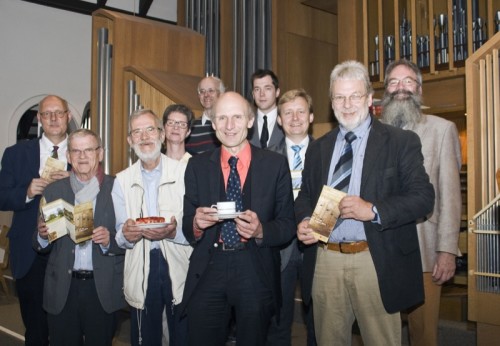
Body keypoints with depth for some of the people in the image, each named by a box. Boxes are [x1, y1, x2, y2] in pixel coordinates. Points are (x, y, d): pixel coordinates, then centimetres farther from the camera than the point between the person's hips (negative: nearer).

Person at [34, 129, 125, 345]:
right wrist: (43, 236, -15)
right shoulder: (53, 191, 4)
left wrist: (109, 241, -21)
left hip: (103, 288, -2)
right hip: (63, 288, 2)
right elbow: (42, 247, 6)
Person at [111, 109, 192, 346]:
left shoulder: (185, 173, -3)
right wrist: (126, 235, -16)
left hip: (179, 270, -2)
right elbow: (118, 235, 6)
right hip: (140, 273, 2)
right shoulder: (122, 181, 7)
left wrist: (174, 233, -24)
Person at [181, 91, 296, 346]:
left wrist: (261, 231, -19)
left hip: (256, 273, -1)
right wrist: (197, 223, -15)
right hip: (208, 271, 1)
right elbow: (187, 227, 7)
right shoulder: (197, 166, 6)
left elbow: (288, 224, 1)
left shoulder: (275, 164, 1)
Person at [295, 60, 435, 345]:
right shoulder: (318, 148, 13)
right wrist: (304, 220, -4)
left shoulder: (401, 142, -1)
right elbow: (305, 196, 19)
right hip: (325, 261, 4)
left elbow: (424, 197, -8)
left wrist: (373, 210, -21)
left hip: (375, 263, -3)